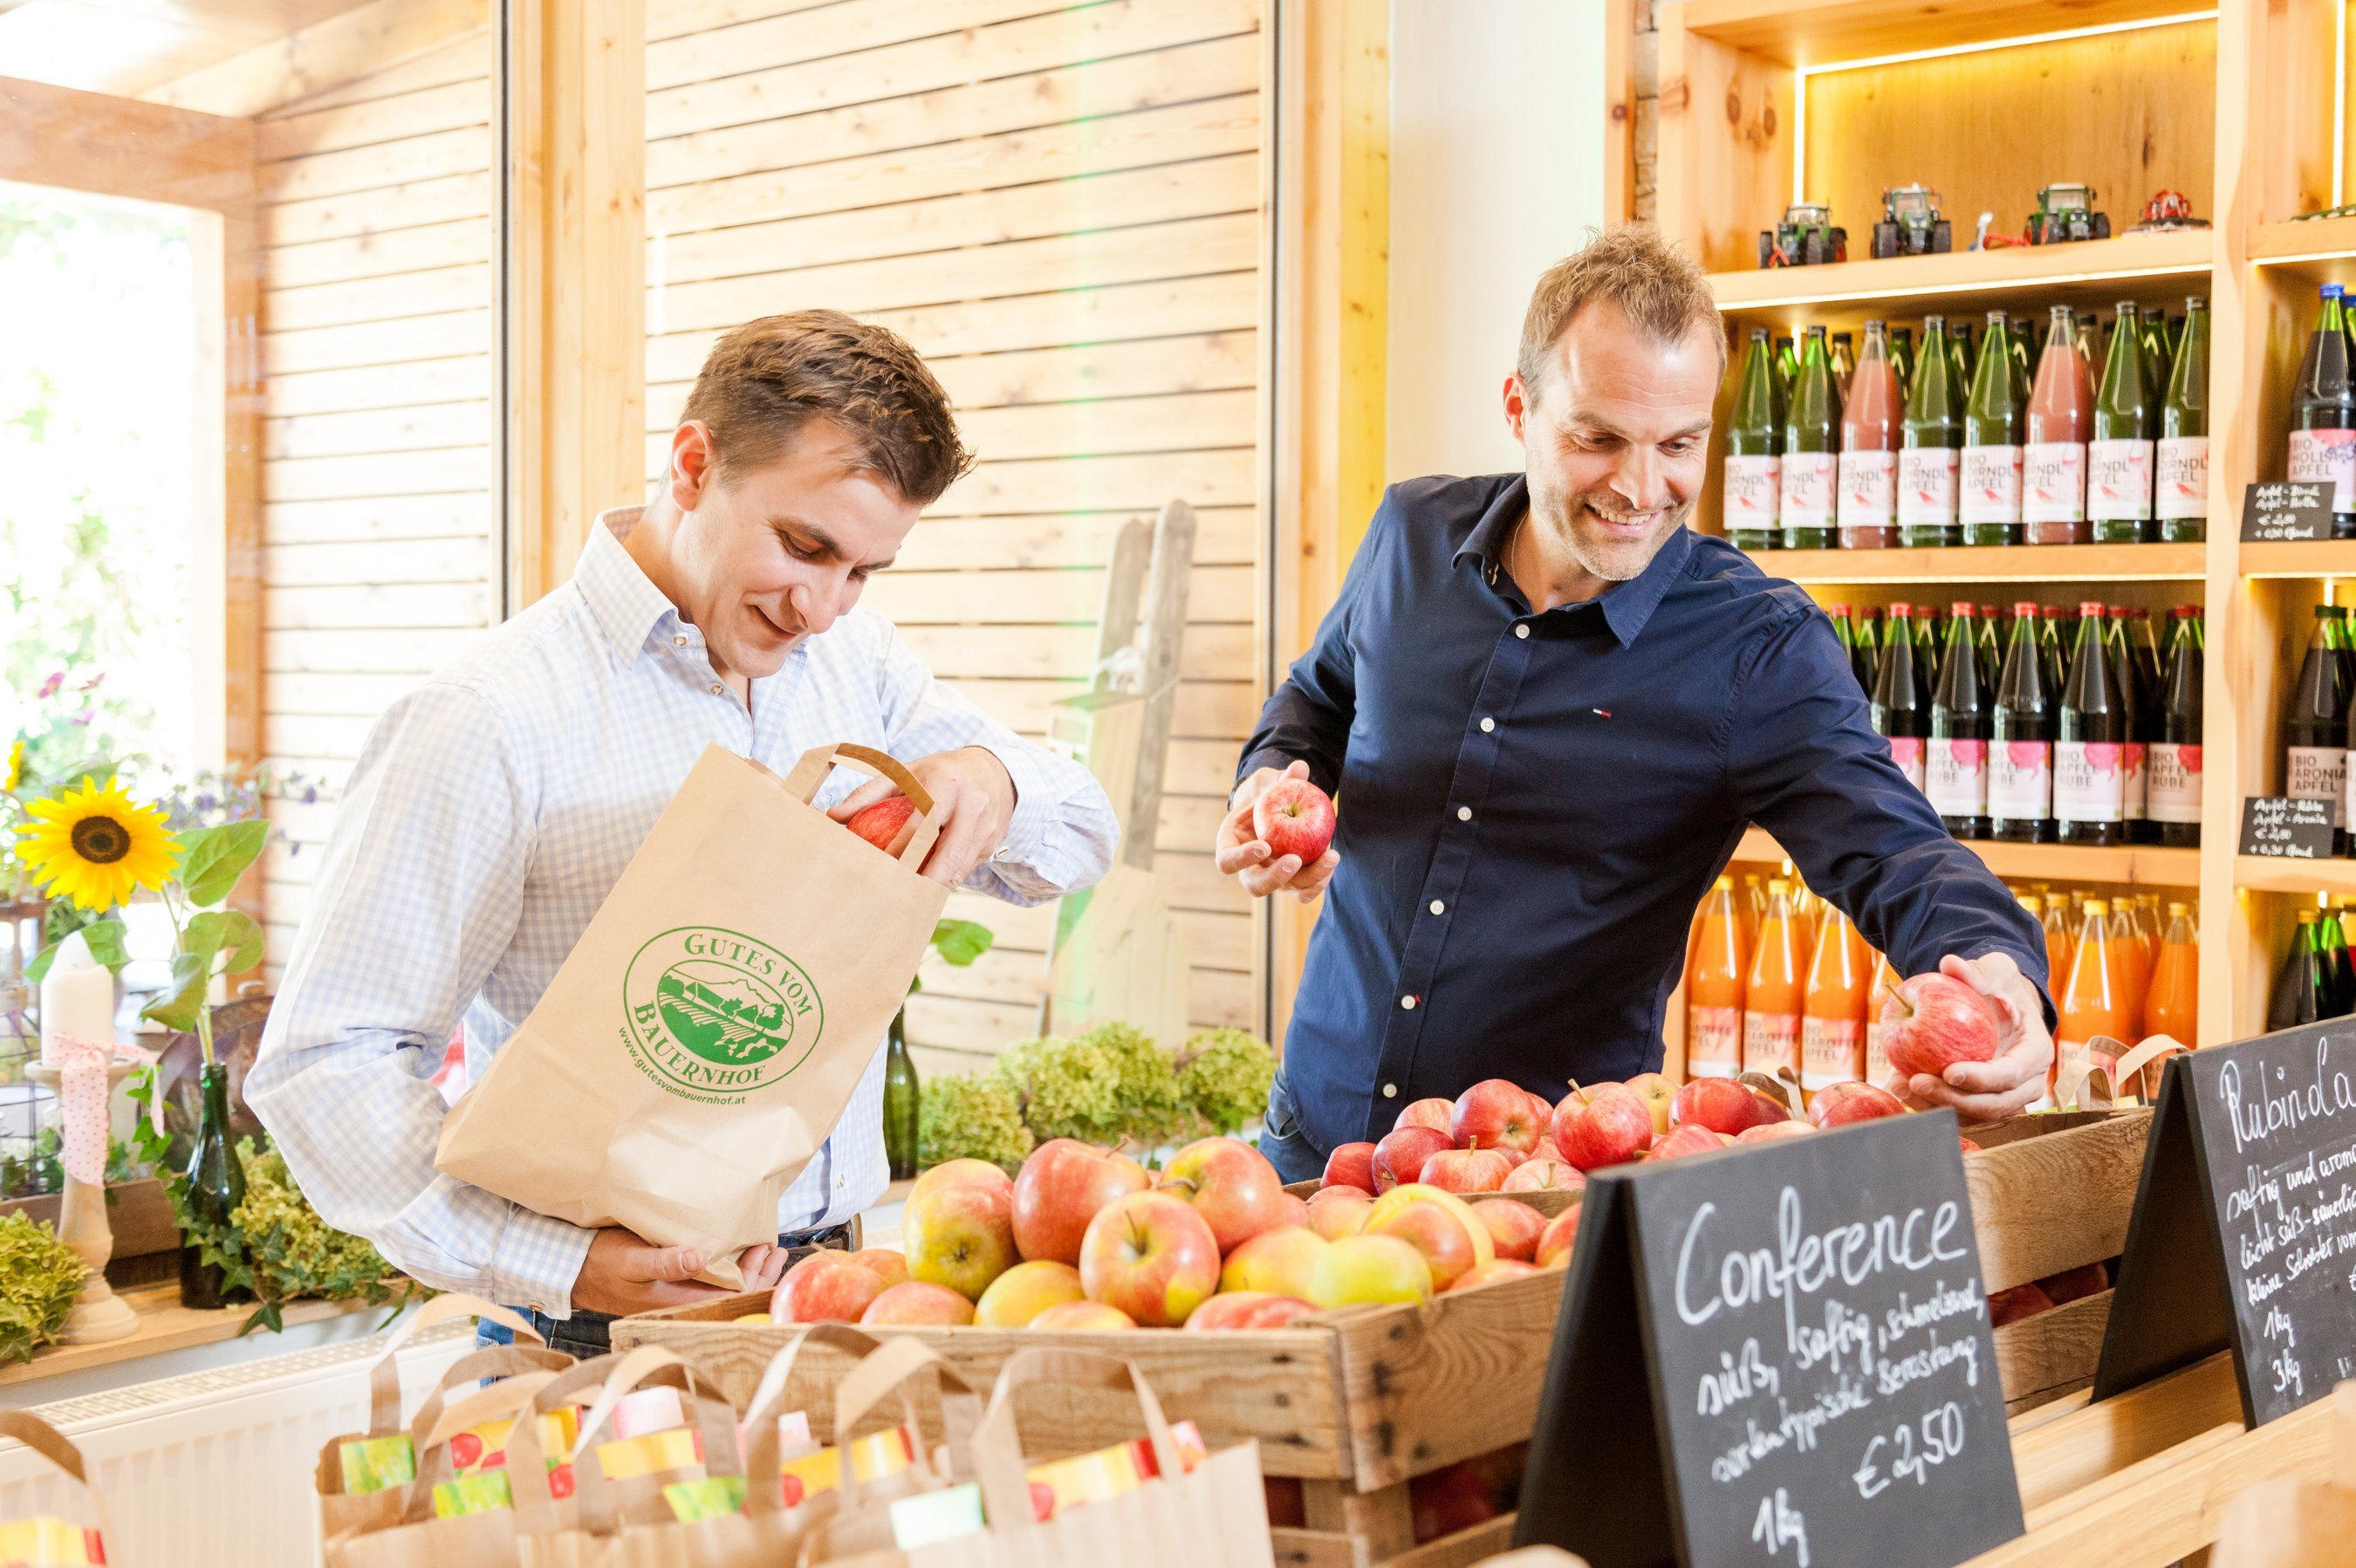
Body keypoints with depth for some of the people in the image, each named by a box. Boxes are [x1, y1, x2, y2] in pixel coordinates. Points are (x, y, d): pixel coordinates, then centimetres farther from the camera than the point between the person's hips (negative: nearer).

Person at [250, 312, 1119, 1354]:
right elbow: (326, 1063, -13)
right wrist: (561, 1263, -25)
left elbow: (1082, 835, 18)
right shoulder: (490, 722, -11)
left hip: (834, 1280, 6)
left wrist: (992, 783, -6)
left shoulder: (854, 660, 11)